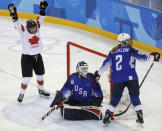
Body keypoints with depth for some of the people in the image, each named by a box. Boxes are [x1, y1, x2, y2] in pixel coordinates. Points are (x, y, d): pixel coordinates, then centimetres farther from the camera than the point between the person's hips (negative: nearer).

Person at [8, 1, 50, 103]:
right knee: (27, 78, -7)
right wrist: (13, 13, -38)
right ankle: (22, 94, 7)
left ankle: (41, 90, 39)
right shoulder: (24, 32, -14)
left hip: (37, 56, 5)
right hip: (27, 57, -5)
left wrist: (43, 8, -15)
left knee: (40, 74, 18)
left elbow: (40, 19, -5)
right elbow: (17, 23, -26)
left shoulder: (37, 29, -2)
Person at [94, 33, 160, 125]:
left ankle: (107, 117, 10)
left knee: (115, 97, 15)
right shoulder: (130, 50, 2)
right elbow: (141, 57, -5)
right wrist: (152, 57, 7)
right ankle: (140, 117, 2)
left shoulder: (113, 52, 14)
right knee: (135, 97, 6)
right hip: (131, 78, -3)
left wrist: (98, 74, 18)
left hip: (117, 79, 4)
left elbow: (106, 64, 11)